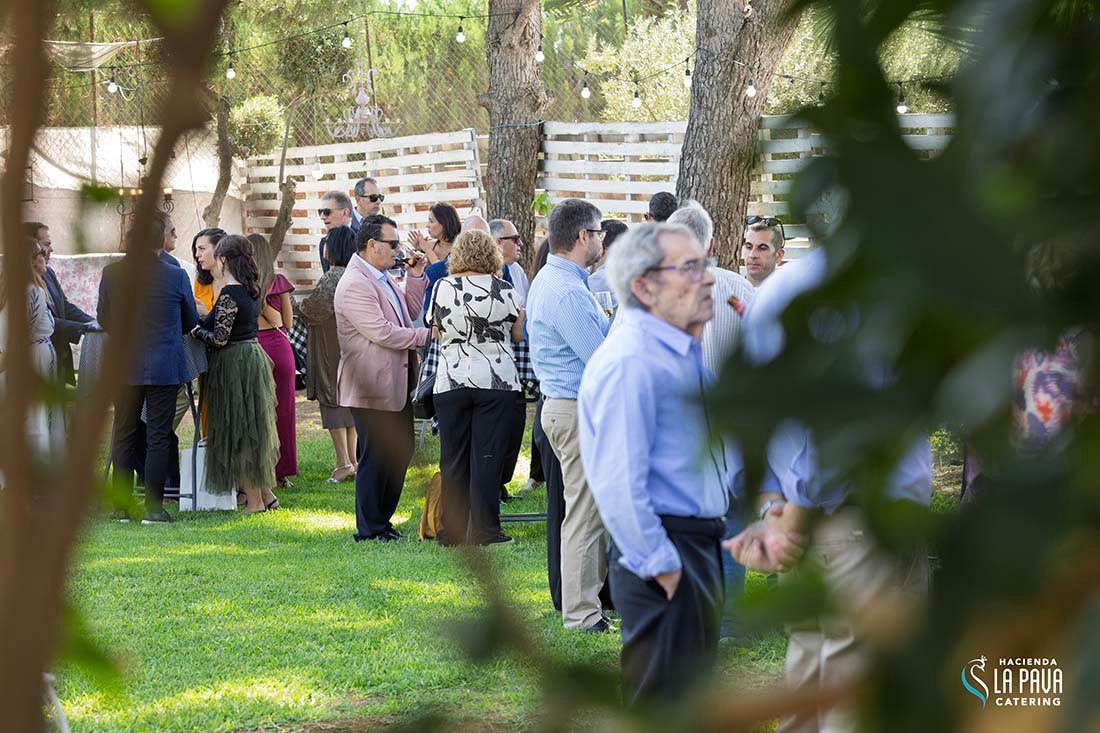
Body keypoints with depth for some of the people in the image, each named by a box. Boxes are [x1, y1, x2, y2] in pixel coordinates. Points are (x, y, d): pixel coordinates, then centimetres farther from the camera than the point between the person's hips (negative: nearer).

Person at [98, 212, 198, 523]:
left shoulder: (112, 273, -4)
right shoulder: (175, 276, -11)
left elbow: (103, 317, 6)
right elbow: (190, 322, 2)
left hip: (123, 366, 3)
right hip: (164, 366, -3)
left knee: (124, 435, 11)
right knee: (159, 436, 3)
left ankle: (122, 506, 13)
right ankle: (153, 508, 2)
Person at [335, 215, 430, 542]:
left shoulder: (382, 278, 13)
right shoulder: (355, 285, -19)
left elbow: (408, 312, 21)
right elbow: (382, 332, -24)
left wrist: (415, 276, 10)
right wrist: (424, 336, -15)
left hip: (397, 384, 10)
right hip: (372, 387, -10)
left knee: (400, 453, 16)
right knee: (375, 459, -3)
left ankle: (382, 521, 25)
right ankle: (369, 529, 6)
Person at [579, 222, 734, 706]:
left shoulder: (685, 353, 13)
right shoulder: (631, 361, -21)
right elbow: (619, 486, -24)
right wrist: (660, 569, -22)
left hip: (699, 546, 10)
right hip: (664, 559, -10)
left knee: (695, 693, 19)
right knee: (661, 703, -6)